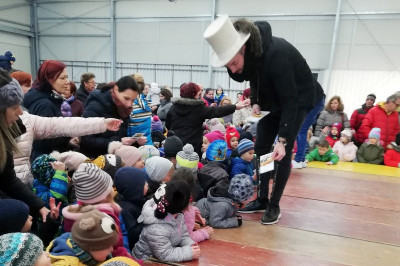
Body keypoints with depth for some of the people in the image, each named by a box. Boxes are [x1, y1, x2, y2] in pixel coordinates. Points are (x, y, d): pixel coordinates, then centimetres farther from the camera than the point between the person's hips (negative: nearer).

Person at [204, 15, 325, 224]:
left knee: (284, 153, -10)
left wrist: (282, 139, -37)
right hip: (272, 99, 7)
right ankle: (262, 200, 17)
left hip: (300, 99, -6)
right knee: (261, 149, 3)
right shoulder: (243, 53, -17)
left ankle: (274, 205, 7)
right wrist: (255, 102, -10)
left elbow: (290, 101, -34)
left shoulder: (276, 54, -38)